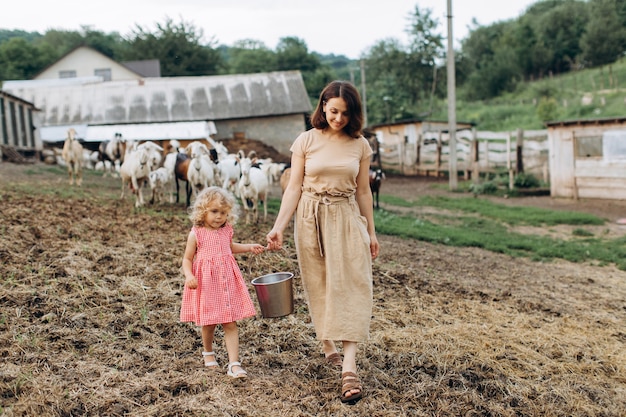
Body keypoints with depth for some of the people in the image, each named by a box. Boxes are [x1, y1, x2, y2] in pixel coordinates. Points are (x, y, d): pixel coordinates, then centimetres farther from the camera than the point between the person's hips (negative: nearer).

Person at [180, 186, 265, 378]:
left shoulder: (227, 231, 4)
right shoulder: (196, 234, -10)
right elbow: (187, 259, -5)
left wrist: (250, 247, 18)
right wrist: (189, 276, -23)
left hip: (227, 283, 3)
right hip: (206, 284, -3)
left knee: (230, 324, -1)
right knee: (209, 323, 11)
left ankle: (234, 364, -1)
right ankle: (208, 352, 39)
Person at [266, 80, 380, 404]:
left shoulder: (360, 145, 3)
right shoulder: (306, 141, -2)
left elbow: (363, 191, 10)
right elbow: (294, 187, -2)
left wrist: (370, 231, 11)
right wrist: (278, 226, -10)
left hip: (347, 220, 1)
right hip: (311, 219, 0)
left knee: (349, 288, -7)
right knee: (319, 288, 8)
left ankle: (349, 368, -9)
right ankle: (328, 347, 27)